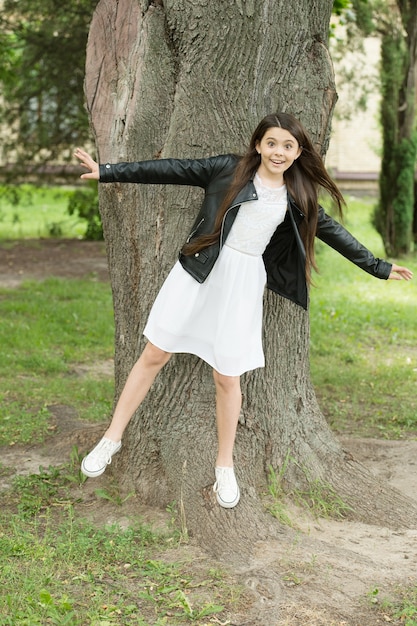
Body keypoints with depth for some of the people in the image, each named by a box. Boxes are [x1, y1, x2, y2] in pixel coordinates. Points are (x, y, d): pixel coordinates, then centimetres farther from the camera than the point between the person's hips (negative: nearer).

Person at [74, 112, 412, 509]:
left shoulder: (298, 197, 7)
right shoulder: (230, 169, -1)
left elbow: (331, 231, 17)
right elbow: (171, 170, -3)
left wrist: (379, 267, 23)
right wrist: (107, 172, -5)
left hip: (243, 283, 1)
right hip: (199, 270, -1)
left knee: (227, 376, 4)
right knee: (155, 355, 3)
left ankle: (225, 466, 21)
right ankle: (112, 439, 17)